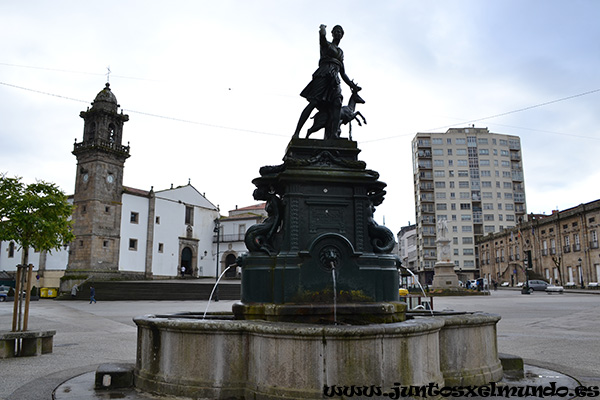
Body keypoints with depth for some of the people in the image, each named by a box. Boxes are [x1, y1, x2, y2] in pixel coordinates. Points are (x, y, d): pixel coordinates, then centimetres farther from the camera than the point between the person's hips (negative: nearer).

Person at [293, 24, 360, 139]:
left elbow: (343, 74, 30)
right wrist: (322, 28, 16)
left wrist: (353, 86, 21)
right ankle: (296, 132, -23)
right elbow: (322, 34, -5)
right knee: (314, 102, -19)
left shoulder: (341, 53, 33)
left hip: (335, 80, 5)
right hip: (323, 75, -5)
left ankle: (333, 135, -38)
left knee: (337, 103, -22)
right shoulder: (326, 44, 19)